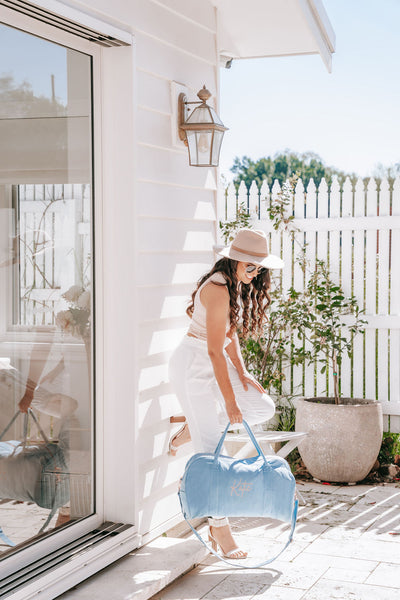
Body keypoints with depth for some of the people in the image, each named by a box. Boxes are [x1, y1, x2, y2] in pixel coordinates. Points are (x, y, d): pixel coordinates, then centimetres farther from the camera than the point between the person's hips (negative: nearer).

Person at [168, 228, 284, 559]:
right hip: (193, 366, -9)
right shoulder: (218, 289, -25)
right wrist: (230, 402, -22)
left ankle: (190, 429, 16)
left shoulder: (238, 286, 4)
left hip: (214, 363, 9)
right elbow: (214, 350, -25)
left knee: (264, 408, 3)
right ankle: (219, 526, 3)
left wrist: (242, 372, 1)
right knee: (211, 448, -6)